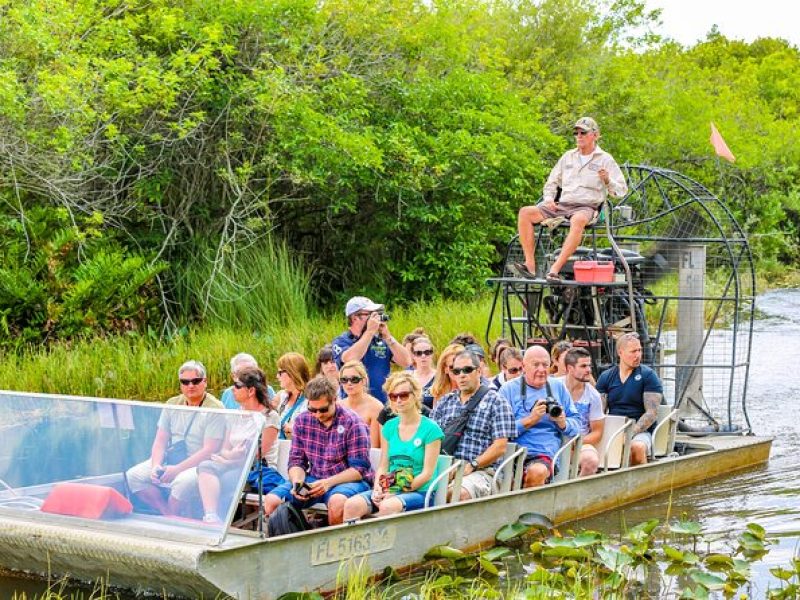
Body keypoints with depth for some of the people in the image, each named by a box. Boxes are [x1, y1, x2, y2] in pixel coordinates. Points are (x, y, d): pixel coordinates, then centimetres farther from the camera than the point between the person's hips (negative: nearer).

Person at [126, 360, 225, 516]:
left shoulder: (214, 409, -10)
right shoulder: (172, 404, 10)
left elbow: (209, 450, -16)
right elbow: (160, 441, 9)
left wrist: (177, 469, -21)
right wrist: (156, 465, -11)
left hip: (199, 465, -6)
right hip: (169, 460, 6)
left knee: (182, 482, -37)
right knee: (132, 476, -12)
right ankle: (168, 514, -6)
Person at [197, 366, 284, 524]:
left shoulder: (269, 417, -1)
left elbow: (258, 454, -7)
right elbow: (224, 450, 15)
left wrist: (230, 455, -3)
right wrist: (223, 455, -8)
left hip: (258, 471, -5)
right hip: (235, 468, 5)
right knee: (206, 466, -26)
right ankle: (211, 517, -45)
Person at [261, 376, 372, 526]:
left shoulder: (352, 423, -9)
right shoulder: (302, 420, 5)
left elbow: (359, 469, -11)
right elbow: (296, 461, 9)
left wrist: (328, 483, -24)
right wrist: (297, 482, -14)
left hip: (349, 480, -4)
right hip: (313, 479, 4)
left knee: (337, 501, -39)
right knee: (271, 500, -18)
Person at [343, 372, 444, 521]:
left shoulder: (430, 429, -3)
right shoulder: (389, 427, 15)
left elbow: (428, 473, -7)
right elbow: (383, 466, 14)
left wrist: (400, 491, -15)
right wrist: (377, 489, -6)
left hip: (419, 492, -5)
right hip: (390, 491, 5)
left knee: (387, 506, -37)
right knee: (352, 504, -22)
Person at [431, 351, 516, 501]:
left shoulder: (496, 402, 7)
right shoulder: (445, 402, 22)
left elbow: (500, 447, -2)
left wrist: (472, 465, -13)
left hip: (480, 471, -4)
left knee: (460, 493, -36)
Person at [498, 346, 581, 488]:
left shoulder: (558, 387, 20)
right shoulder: (508, 389, 9)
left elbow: (577, 424, 19)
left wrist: (563, 423, -3)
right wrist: (530, 420, -11)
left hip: (546, 455, 2)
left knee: (537, 471, -34)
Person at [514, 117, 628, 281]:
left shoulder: (605, 160, 8)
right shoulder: (568, 156, 21)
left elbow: (622, 190, 4)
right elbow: (552, 183, 28)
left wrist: (607, 181, -17)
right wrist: (549, 199, 6)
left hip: (587, 208, -5)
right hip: (562, 205, 5)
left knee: (578, 220, -43)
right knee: (525, 213, -19)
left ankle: (556, 268, -47)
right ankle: (530, 265, -26)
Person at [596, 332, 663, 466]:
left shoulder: (648, 376, 2)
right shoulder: (606, 377, 12)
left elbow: (652, 413, -5)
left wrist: (631, 432, -18)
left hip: (641, 431, -2)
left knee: (637, 447, -37)